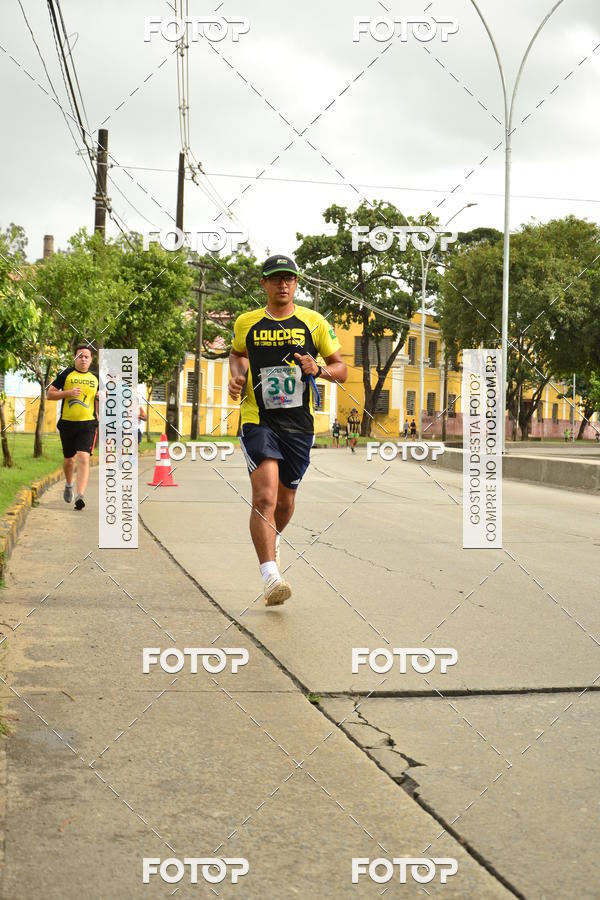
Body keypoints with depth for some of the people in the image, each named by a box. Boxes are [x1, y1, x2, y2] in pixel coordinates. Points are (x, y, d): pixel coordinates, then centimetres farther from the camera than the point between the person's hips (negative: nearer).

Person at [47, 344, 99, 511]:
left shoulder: (95, 377, 8)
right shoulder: (66, 374, 0)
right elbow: (49, 394, -2)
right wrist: (68, 392, -15)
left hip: (88, 424, 0)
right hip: (67, 423, 0)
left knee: (84, 458, -16)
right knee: (69, 459, 14)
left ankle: (80, 495, -22)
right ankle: (69, 484, 43)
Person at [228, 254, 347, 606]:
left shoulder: (313, 322, 2)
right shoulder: (246, 323, 4)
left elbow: (342, 370, 7)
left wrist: (319, 369, -13)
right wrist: (236, 375, 5)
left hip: (299, 423, 2)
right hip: (258, 421, -2)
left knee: (285, 502, 14)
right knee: (264, 496, -19)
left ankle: (272, 539, 47)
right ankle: (270, 576, -21)